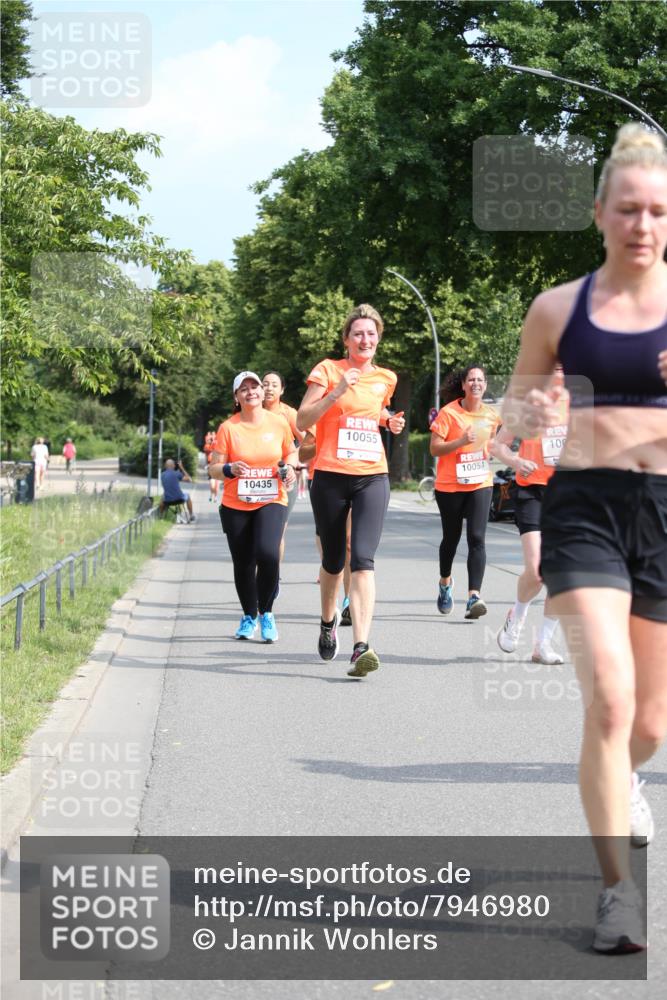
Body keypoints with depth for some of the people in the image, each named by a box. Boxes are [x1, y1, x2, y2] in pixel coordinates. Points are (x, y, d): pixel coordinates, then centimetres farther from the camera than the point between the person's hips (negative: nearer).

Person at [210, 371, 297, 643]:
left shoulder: (279, 422, 1)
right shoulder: (228, 428, -3)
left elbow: (291, 452, 18)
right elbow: (214, 468, -1)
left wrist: (289, 467, -3)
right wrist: (229, 470, -22)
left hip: (271, 502, -1)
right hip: (235, 506, 1)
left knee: (268, 554, -23)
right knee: (243, 564, 6)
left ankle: (266, 612, -2)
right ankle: (249, 616, 30)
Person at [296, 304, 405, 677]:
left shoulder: (385, 378, 12)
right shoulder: (328, 370, 0)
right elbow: (302, 421, -7)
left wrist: (390, 421, 11)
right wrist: (337, 391, -18)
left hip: (373, 478, 1)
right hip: (331, 477, -1)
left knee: (363, 559, -16)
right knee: (334, 560, 11)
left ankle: (361, 647, -25)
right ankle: (329, 620, 42)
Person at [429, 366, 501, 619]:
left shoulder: (490, 415, 4)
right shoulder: (449, 413, -9)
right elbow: (435, 449, -11)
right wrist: (461, 441, -24)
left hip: (480, 485, 2)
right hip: (449, 485, -2)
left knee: (477, 538, -13)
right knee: (451, 538, 13)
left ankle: (474, 596, -20)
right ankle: (445, 583, 40)